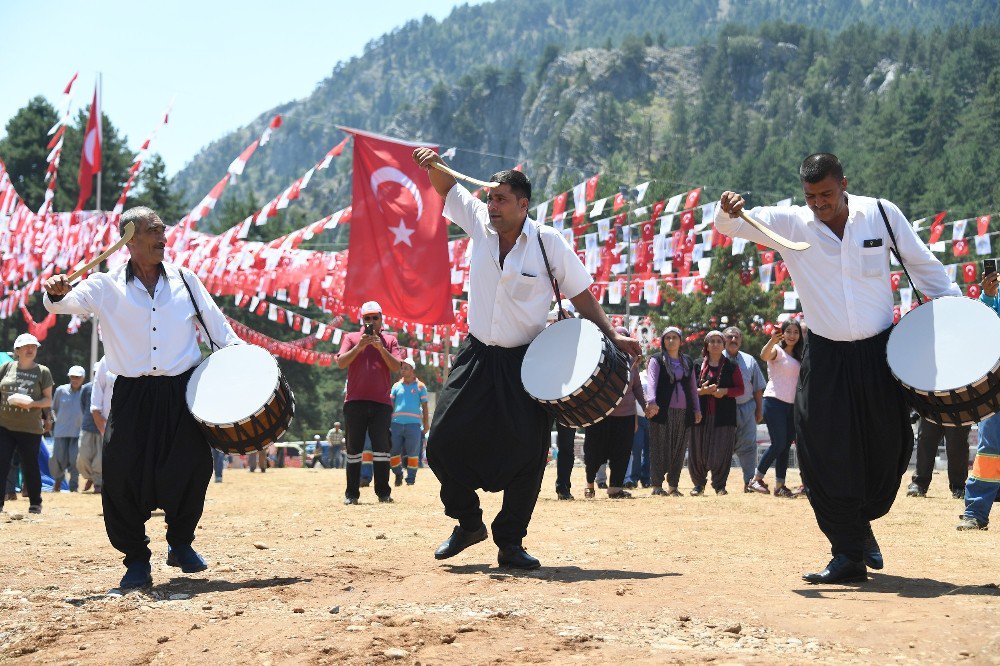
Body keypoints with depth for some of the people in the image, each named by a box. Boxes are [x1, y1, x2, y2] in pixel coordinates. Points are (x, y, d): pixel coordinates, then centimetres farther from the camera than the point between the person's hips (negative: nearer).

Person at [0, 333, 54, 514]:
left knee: (30, 466, 6)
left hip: (30, 428, -1)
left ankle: (35, 503, 20)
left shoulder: (43, 372, 3)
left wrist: (32, 403, -16)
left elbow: (48, 400, 1)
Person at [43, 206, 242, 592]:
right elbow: (73, 301, -13)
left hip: (182, 391, 1)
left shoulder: (184, 280, 9)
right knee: (123, 476, -7)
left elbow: (216, 324, 14)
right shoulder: (107, 287, 2)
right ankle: (136, 560, 8)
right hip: (132, 396, -1)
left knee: (191, 469, -4)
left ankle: (181, 544, 22)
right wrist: (56, 294, -35)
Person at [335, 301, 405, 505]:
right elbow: (341, 362, -4)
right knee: (354, 448, 1)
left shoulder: (389, 340, 10)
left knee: (381, 447, -2)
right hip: (355, 402, 0)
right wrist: (360, 346, -16)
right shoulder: (351, 338, 10)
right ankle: (351, 494, 3)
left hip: (381, 403, 0)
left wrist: (380, 347, -14)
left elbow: (396, 367, -2)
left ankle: (383, 492, -1)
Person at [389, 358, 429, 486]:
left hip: (413, 424, -2)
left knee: (412, 453, -2)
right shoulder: (397, 386, 16)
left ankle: (411, 478, 5)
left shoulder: (420, 386, 9)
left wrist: (426, 425, 1)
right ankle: (398, 474, 18)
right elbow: (391, 405, 15)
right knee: (393, 452, 0)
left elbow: (425, 407, 8)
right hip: (396, 423, 2)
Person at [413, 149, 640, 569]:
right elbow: (447, 187, 13)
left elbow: (580, 294, -2)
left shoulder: (548, 242, -9)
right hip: (478, 356, 3)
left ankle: (510, 543, 9)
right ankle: (468, 523, 17)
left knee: (527, 453, -5)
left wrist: (611, 336, -10)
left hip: (526, 362, -3)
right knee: (443, 440, -3)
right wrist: (433, 164, -8)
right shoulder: (480, 224, 0)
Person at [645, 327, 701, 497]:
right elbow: (652, 382, -13)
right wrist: (651, 402, -29)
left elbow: (693, 387, 20)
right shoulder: (657, 360, 2)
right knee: (660, 449, -5)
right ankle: (657, 486, 0)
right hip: (663, 411, -4)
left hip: (684, 412, 4)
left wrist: (697, 409, 13)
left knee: (679, 450, 5)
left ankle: (673, 486, 13)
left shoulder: (688, 362, 18)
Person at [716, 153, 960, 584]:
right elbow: (737, 225, -14)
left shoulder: (881, 214, -2)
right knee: (825, 456, -7)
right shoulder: (788, 223, -4)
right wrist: (727, 213, -37)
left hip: (880, 352, 1)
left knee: (889, 449, 8)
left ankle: (862, 524, 36)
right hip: (825, 358, -1)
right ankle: (849, 557, 2)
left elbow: (922, 264, 8)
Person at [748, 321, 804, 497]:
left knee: (786, 445, 5)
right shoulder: (777, 350, -4)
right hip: (775, 402, -7)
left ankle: (780, 485, 8)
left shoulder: (798, 357, 17)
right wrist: (773, 340, -46)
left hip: (792, 405, 7)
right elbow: (764, 355, -27)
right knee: (778, 443, -13)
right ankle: (756, 479, -2)